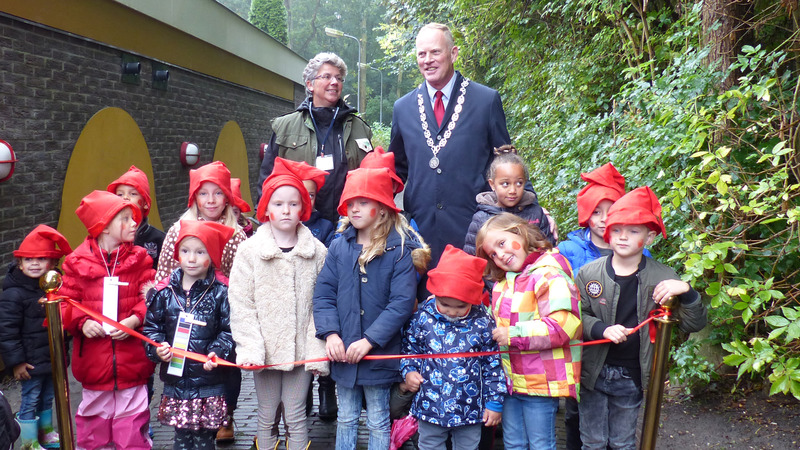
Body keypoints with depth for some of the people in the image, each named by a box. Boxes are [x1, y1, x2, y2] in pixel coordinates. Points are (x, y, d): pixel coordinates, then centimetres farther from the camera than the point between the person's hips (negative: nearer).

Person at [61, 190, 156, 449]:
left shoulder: (139, 259, 0)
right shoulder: (78, 262, -1)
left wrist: (135, 320, -18)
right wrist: (82, 322, -15)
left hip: (132, 358, 0)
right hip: (93, 359, 0)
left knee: (132, 425, 5)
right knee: (94, 420, 14)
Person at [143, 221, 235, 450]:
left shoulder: (220, 293, -5)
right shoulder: (165, 291, 2)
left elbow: (229, 330, -4)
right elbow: (151, 325, 10)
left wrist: (217, 353, -19)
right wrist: (157, 347, -7)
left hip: (209, 382, -2)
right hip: (175, 380, 2)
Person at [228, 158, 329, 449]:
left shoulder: (317, 252, -1)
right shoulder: (249, 251, -2)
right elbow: (241, 305, -4)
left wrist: (318, 351, -8)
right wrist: (250, 348, -12)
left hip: (301, 351, 0)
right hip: (265, 351, 0)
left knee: (296, 418, 8)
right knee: (266, 417, 13)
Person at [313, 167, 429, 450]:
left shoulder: (400, 249, -9)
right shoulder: (339, 247, 2)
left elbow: (402, 302, -15)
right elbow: (324, 294, 0)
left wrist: (370, 340, -20)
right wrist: (330, 333, -13)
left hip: (379, 353, -3)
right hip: (343, 353, 4)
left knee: (378, 423, 11)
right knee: (345, 420, 17)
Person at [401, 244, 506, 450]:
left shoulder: (482, 322, -12)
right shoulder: (422, 317, -9)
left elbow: (493, 364, -4)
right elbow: (410, 348, 7)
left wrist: (495, 401, -2)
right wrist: (409, 371, -10)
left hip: (470, 408, -1)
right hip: (430, 406, 1)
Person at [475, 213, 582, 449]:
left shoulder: (550, 275, -17)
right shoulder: (503, 282, 11)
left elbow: (563, 326, -28)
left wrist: (512, 335, -23)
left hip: (541, 382, -8)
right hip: (510, 380, 8)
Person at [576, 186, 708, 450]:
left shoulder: (662, 279, -7)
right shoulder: (589, 274, -7)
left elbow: (693, 325, -7)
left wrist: (686, 291, -25)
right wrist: (602, 329, -23)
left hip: (631, 379, 0)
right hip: (593, 375, 0)